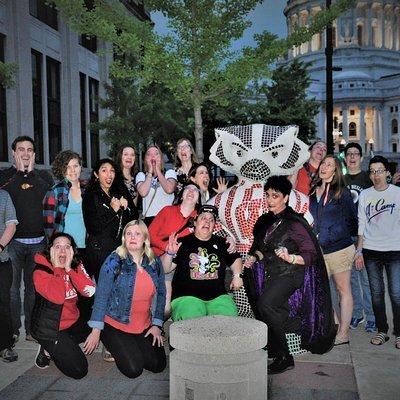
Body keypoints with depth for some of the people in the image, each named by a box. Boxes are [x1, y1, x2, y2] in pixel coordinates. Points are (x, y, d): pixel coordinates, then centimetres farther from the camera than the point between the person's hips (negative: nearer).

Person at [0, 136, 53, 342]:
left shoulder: (43, 176, 11)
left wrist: (32, 172, -6)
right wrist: (20, 172, -8)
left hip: (38, 241, 2)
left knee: (34, 286, 9)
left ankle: (32, 328, 18)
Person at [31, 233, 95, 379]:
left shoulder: (76, 266, -2)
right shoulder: (41, 271, -17)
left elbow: (90, 291, -18)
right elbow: (58, 297, -34)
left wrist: (68, 268, -22)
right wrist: (58, 268, -24)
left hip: (73, 322, 7)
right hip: (49, 328, -7)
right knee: (79, 370, -11)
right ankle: (48, 349, 11)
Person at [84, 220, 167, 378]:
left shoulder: (155, 263, 1)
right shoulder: (114, 261, -12)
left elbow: (161, 294, 7)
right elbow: (101, 296, -12)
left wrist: (157, 325, 1)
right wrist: (96, 331, -14)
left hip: (145, 327, 5)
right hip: (115, 325, -4)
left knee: (158, 365, -3)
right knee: (134, 369, -13)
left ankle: (131, 349, 25)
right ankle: (115, 348, 18)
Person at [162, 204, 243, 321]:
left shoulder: (221, 243, 17)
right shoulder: (183, 243, 4)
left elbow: (235, 258, 30)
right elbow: (165, 269, 1)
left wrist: (237, 275, 12)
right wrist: (170, 253, -18)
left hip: (218, 297, 4)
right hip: (186, 296, -3)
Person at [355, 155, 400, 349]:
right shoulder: (365, 195, 8)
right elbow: (361, 225, 9)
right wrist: (359, 250, 5)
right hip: (371, 250, 2)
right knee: (376, 293, 7)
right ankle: (382, 331, 19)